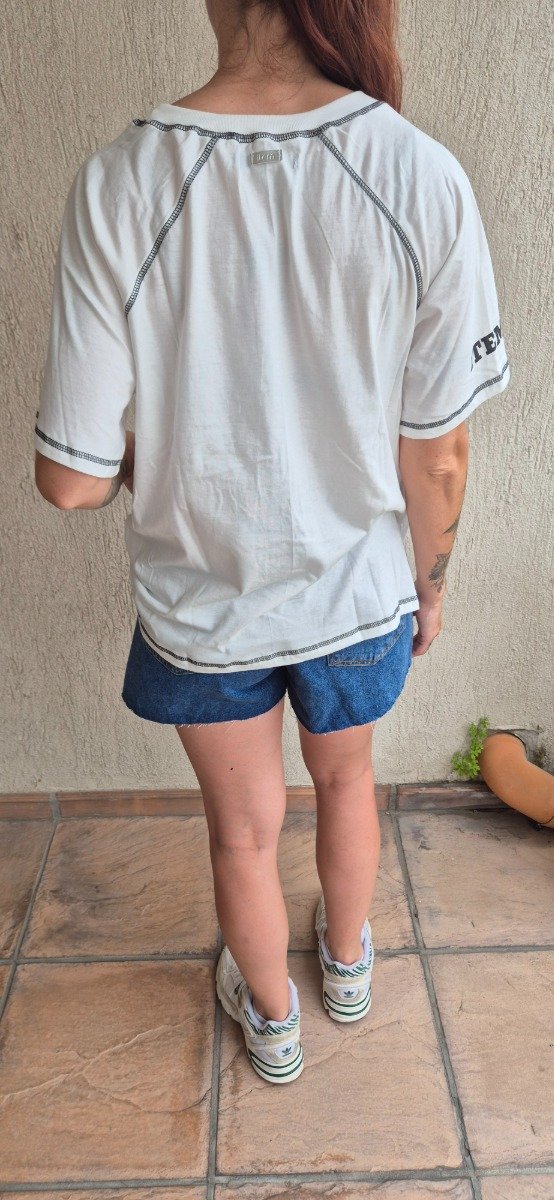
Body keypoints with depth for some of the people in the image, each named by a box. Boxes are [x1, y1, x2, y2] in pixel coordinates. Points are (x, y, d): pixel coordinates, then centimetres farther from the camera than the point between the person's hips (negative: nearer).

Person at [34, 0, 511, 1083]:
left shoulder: (116, 187, -21)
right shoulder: (424, 179, -19)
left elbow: (70, 481, -18)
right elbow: (440, 455, -12)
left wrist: (139, 455, 5)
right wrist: (430, 582, 7)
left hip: (202, 611, -1)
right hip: (359, 597, 2)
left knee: (245, 830, 24)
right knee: (345, 776, 31)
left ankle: (272, 1022, 53)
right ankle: (348, 964, 59)